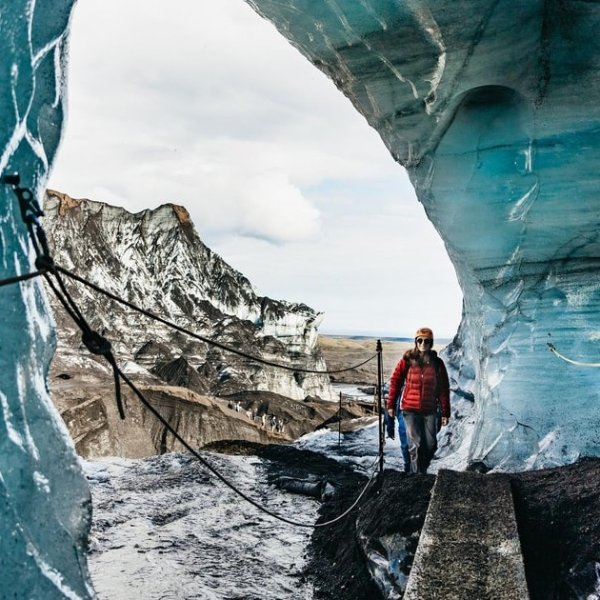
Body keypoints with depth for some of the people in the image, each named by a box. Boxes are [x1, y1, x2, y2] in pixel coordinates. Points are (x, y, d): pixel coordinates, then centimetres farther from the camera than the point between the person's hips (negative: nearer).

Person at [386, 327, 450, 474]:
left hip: (430, 410, 2)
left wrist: (445, 412, 1)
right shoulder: (407, 360, -3)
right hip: (410, 410, -2)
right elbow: (395, 381, 1)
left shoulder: (437, 363, 1)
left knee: (431, 445, 7)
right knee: (415, 445, -2)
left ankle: (422, 470, 31)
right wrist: (391, 405, 0)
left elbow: (444, 389, 3)